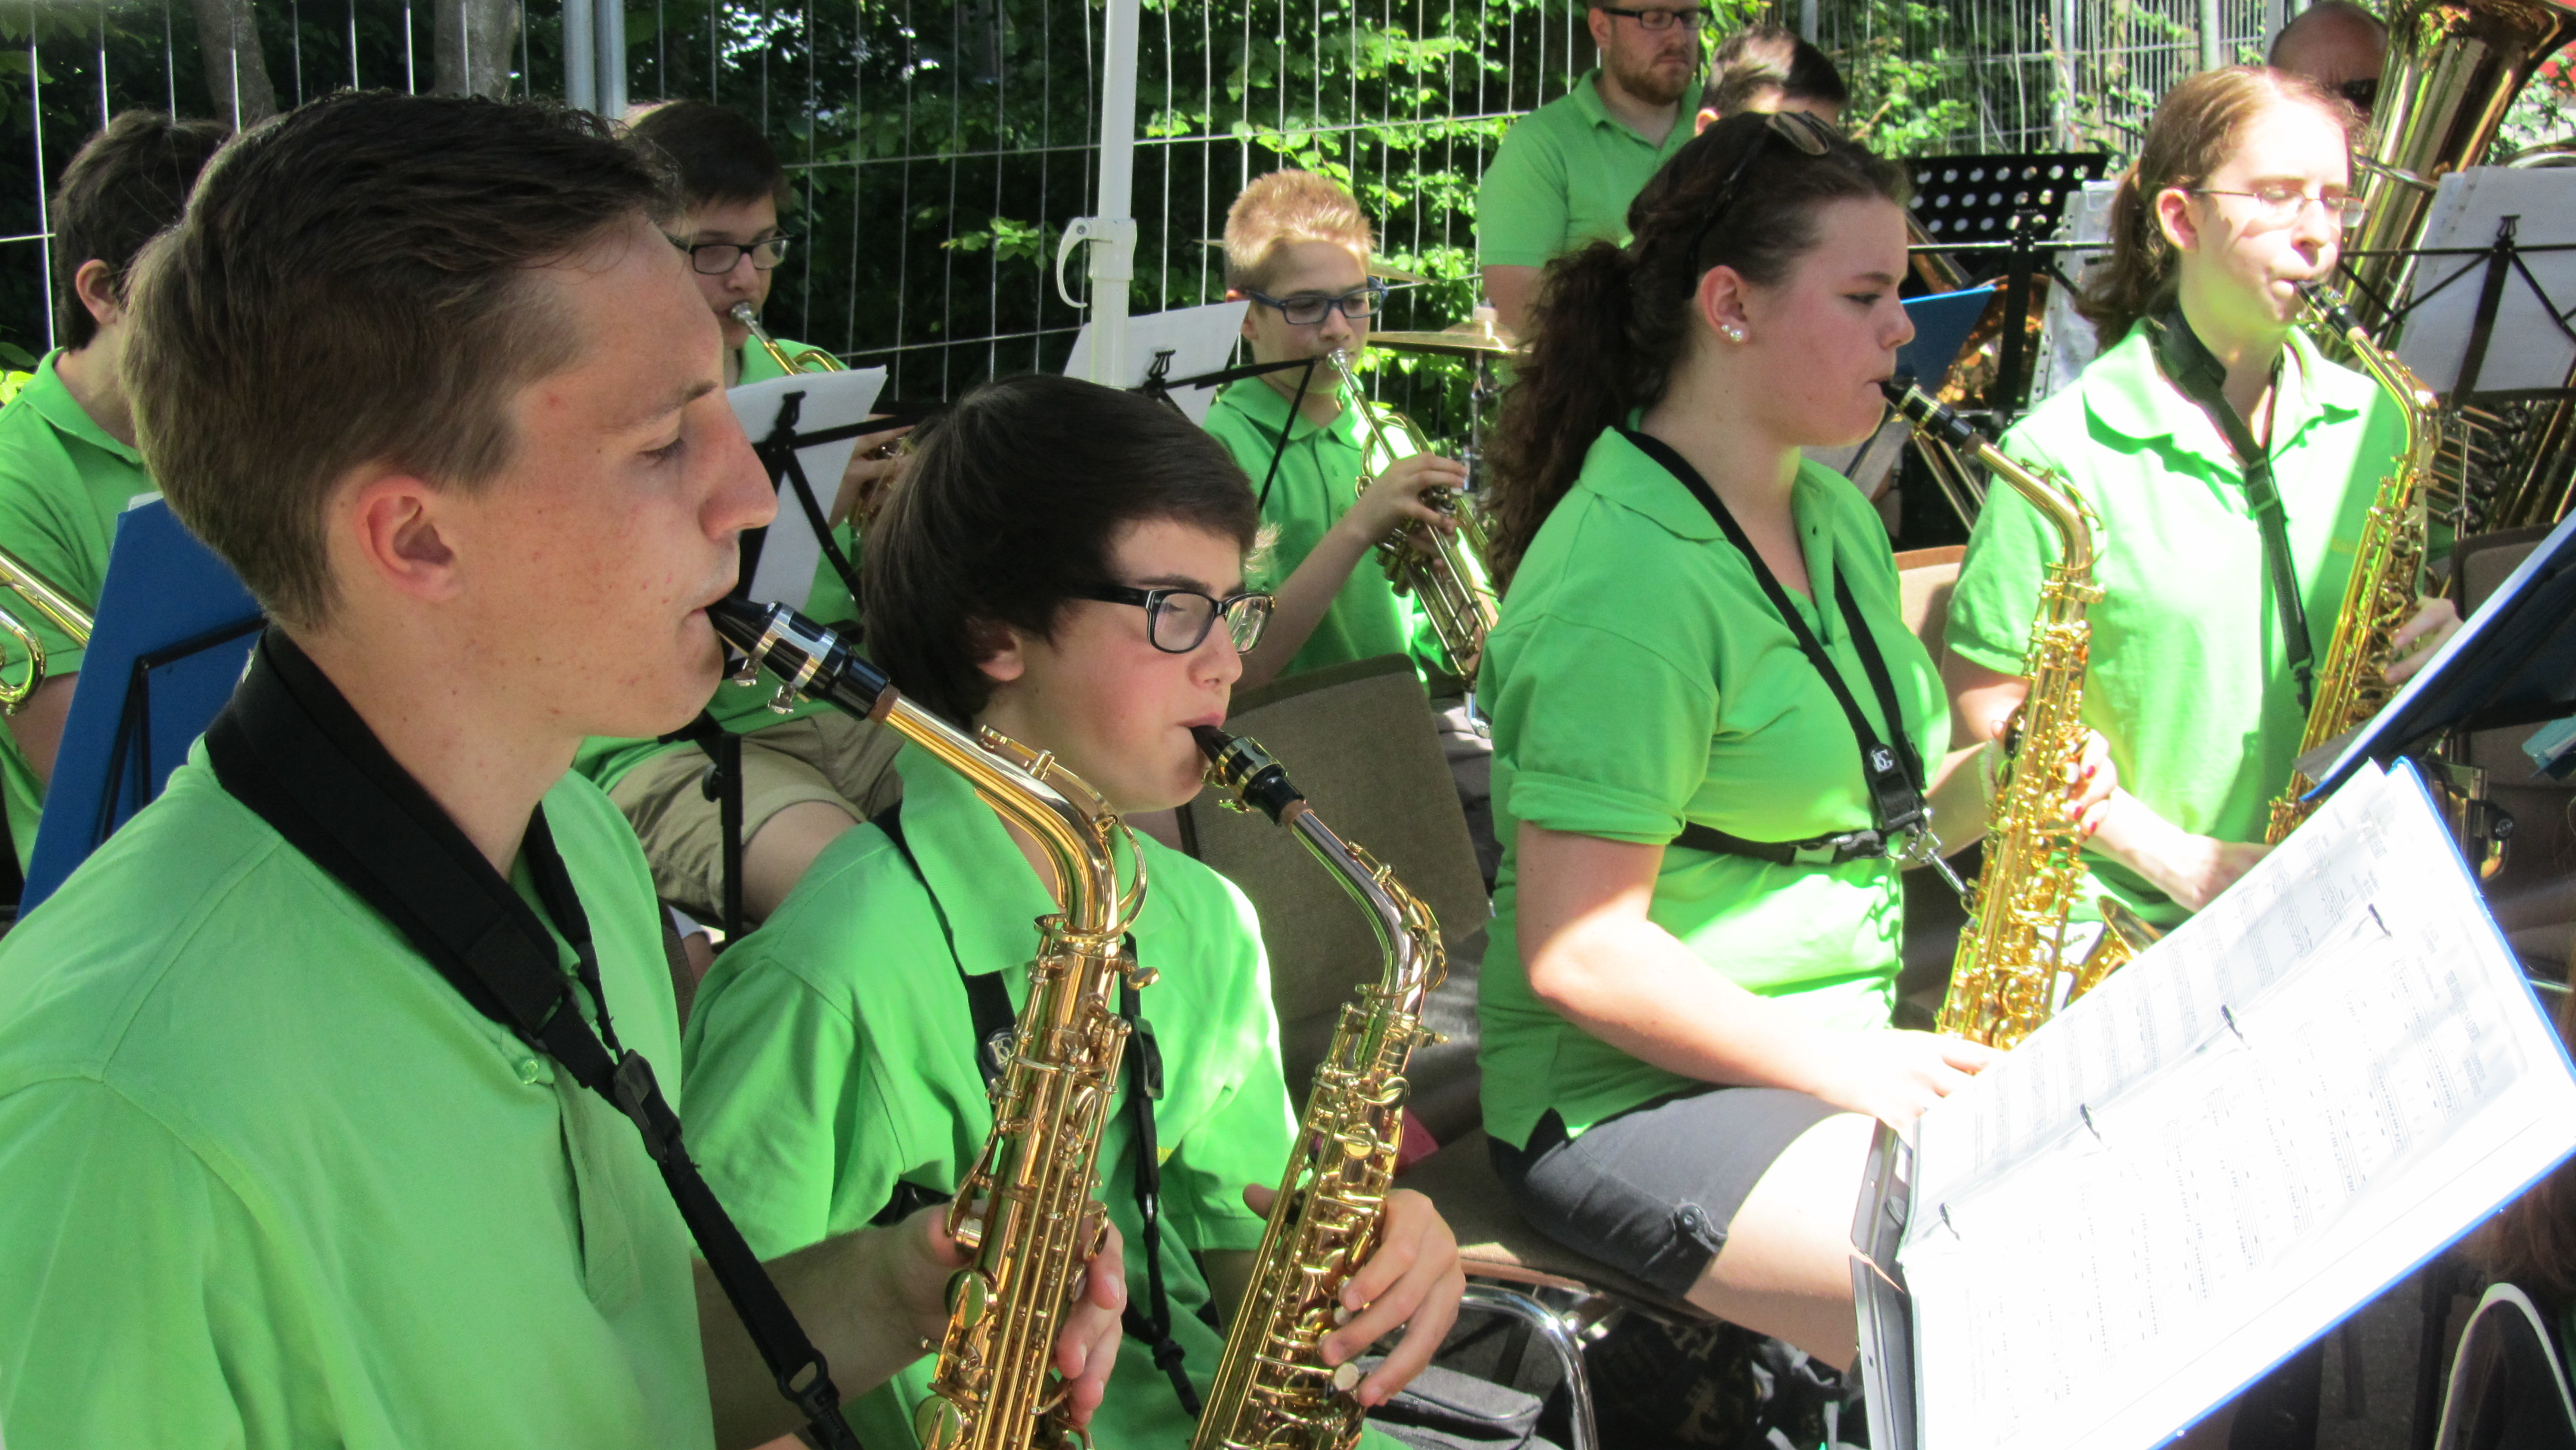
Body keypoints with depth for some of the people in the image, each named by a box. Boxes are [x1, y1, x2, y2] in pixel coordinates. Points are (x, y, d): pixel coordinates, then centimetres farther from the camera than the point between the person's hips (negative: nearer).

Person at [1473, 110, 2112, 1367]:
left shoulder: (1833, 517, 10)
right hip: (1635, 1089, -9)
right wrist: (1842, 1069, -20)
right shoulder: (1624, 580, -20)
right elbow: (1578, 955, -21)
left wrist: (1990, 787, -1)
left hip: (1848, 1050, 9)